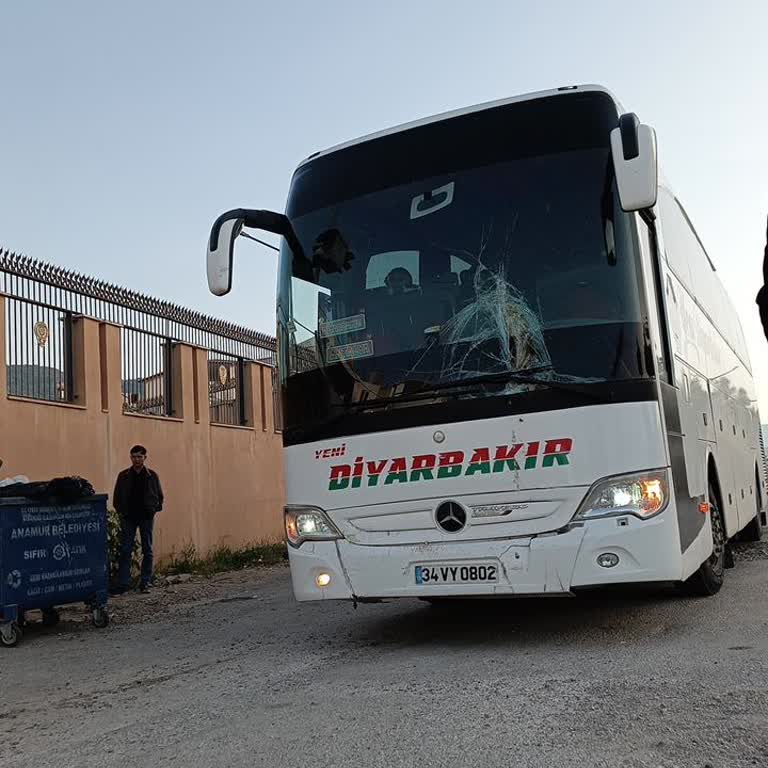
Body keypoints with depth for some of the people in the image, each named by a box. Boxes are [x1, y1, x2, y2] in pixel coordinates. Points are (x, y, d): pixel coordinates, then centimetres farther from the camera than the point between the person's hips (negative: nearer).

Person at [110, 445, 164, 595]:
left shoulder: (152, 476, 3)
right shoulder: (123, 476, 5)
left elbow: (159, 496, 9)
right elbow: (117, 497, 10)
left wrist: (154, 509, -3)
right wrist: (121, 511, 0)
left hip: (146, 517, 0)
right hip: (128, 518, 0)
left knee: (147, 551, 4)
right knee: (125, 551, -2)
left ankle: (146, 583, 11)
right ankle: (122, 584, 0)